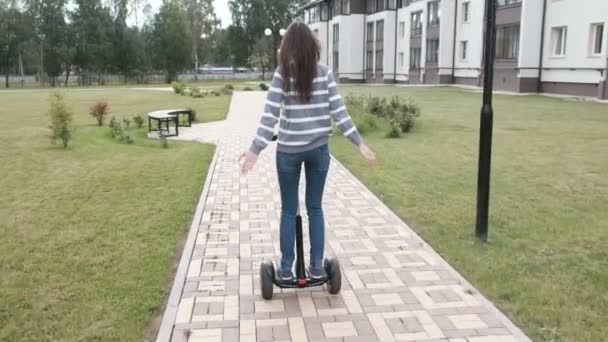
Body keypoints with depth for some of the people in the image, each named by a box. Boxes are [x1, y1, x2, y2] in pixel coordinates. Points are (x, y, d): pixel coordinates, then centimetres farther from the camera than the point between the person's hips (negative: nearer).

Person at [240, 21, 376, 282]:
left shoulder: (282, 74, -6)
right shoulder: (324, 73, -2)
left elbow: (270, 115, -12)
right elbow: (339, 112, -6)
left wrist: (255, 150, -12)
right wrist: (360, 143, -2)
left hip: (288, 151, -1)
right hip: (318, 149, 2)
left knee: (288, 210, 11)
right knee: (315, 208, 14)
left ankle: (286, 268, 17)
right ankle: (317, 266, 19)